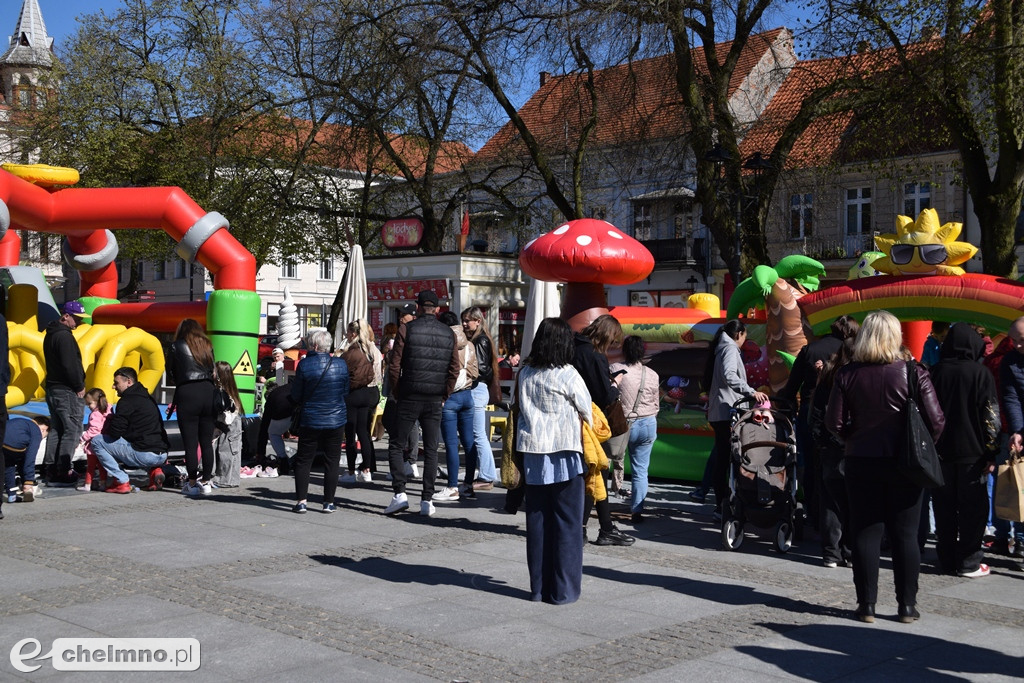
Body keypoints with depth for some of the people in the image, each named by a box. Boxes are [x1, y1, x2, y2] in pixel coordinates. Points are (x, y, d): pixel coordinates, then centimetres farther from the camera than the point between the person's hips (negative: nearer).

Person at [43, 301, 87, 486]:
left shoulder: (51, 334, 15)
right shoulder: (64, 336, -17)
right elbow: (70, 365, -22)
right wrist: (79, 387, -11)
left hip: (52, 387, 10)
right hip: (66, 391, -10)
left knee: (57, 429, 14)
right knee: (72, 430, -6)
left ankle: (52, 470, 17)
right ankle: (63, 472, -7)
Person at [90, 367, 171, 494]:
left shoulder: (127, 400, -6)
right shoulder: (147, 398, 21)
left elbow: (115, 432, -10)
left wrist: (109, 421, 12)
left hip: (145, 455, -8)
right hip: (163, 454, 8)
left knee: (96, 441, 3)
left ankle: (121, 482, 0)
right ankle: (155, 469, 13)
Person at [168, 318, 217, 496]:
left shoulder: (177, 346, 3)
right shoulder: (207, 346, 13)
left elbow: (170, 369, 11)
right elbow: (212, 370, 12)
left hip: (187, 394, -4)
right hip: (208, 392, 4)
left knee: (190, 443, 1)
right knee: (207, 442, 8)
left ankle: (192, 483, 4)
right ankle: (206, 482, 10)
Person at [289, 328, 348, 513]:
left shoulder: (304, 364, -12)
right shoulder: (341, 364, -3)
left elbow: (296, 395, -4)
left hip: (310, 420, -2)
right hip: (336, 421, 2)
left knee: (303, 461, 9)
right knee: (332, 462, 9)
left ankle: (301, 501, 5)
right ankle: (329, 502, 11)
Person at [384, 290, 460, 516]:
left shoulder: (407, 329, -4)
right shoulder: (448, 334, 6)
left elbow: (394, 366, -6)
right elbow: (454, 370, 4)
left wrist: (397, 393, 7)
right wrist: (443, 396, 14)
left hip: (409, 398, -3)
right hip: (434, 402, 3)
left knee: (396, 446, 8)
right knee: (431, 451, 8)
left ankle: (400, 494, -3)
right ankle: (427, 500, 6)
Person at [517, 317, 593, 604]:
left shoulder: (525, 373, 3)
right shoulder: (568, 375, -10)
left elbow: (522, 408, 10)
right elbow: (586, 411, -1)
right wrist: (588, 430, 17)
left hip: (533, 453, 5)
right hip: (564, 454, -4)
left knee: (537, 520, 10)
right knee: (567, 522, 3)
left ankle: (538, 587, 16)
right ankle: (563, 589, 5)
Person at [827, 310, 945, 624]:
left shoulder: (847, 375, -5)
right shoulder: (913, 373, -9)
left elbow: (835, 423, -6)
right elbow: (936, 421, -11)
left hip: (861, 462, 1)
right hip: (904, 465, -1)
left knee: (865, 534, 8)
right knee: (905, 535, 9)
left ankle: (867, 605, 12)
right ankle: (907, 606, 15)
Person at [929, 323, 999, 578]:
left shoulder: (935, 373, 2)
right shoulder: (981, 374, -8)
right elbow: (991, 416, -9)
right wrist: (991, 452, -3)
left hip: (941, 452, 3)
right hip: (972, 452, -3)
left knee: (944, 509, 10)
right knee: (973, 509, 3)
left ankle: (947, 560, 14)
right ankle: (969, 562, 3)